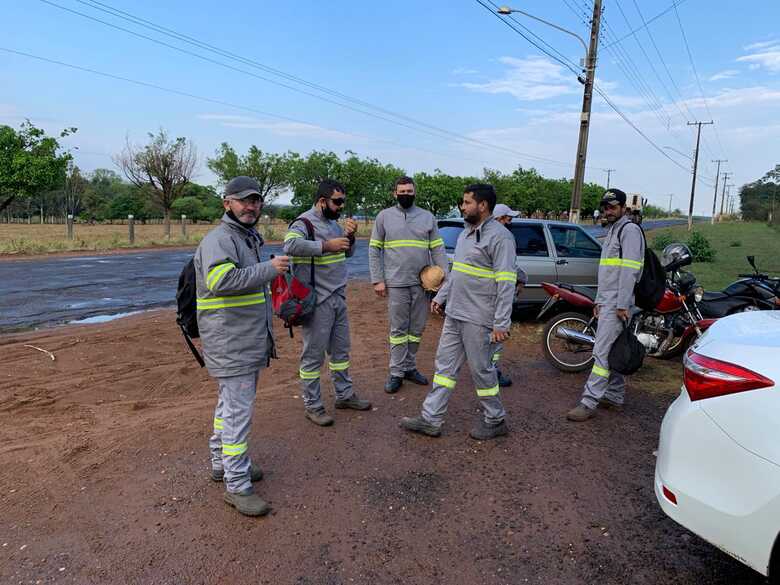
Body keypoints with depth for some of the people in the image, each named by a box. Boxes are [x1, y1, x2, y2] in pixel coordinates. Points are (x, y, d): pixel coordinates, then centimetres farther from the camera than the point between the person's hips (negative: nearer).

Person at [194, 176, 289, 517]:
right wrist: (268, 269, -30)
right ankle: (237, 486, 6)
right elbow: (221, 280, -34)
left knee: (230, 405, 20)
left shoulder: (251, 239, 17)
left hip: (250, 342, 10)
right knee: (238, 411, -5)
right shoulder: (218, 239, -16)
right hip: (230, 344, -10)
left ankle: (221, 464, 36)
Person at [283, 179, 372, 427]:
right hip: (317, 302, -9)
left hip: (339, 298, 9)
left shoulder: (333, 223, 13)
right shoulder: (304, 223, -13)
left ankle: (345, 395, 33)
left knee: (341, 350, 18)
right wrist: (326, 245, -30)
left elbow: (348, 252, 20)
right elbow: (291, 245, -34)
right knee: (314, 355, 2)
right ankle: (312, 406, 15)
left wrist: (350, 236, 0)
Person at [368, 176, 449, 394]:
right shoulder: (384, 216, 3)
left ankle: (410, 367, 23)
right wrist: (377, 280, -5)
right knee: (398, 329, 2)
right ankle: (397, 373, 10)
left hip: (422, 283, 3)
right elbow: (374, 250, 2)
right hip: (396, 284, -2)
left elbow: (438, 249, 6)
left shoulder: (428, 217, 8)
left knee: (417, 328, 10)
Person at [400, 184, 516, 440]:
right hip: (454, 314, 9)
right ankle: (431, 419, 19)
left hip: (479, 319, -9)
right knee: (445, 364, 11)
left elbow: (506, 283, -19)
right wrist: (440, 297, 21)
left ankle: (495, 421, 25)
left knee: (481, 370, 4)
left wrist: (501, 323, -22)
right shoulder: (466, 232, 14)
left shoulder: (499, 236, -15)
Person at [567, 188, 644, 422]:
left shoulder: (629, 229, -9)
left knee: (603, 352, -11)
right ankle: (615, 396, 24)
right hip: (607, 302, 10)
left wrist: (622, 305, -21)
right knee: (613, 350, 15)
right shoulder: (612, 231, 22)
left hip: (617, 303, -10)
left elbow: (629, 270, -18)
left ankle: (589, 402, -10)